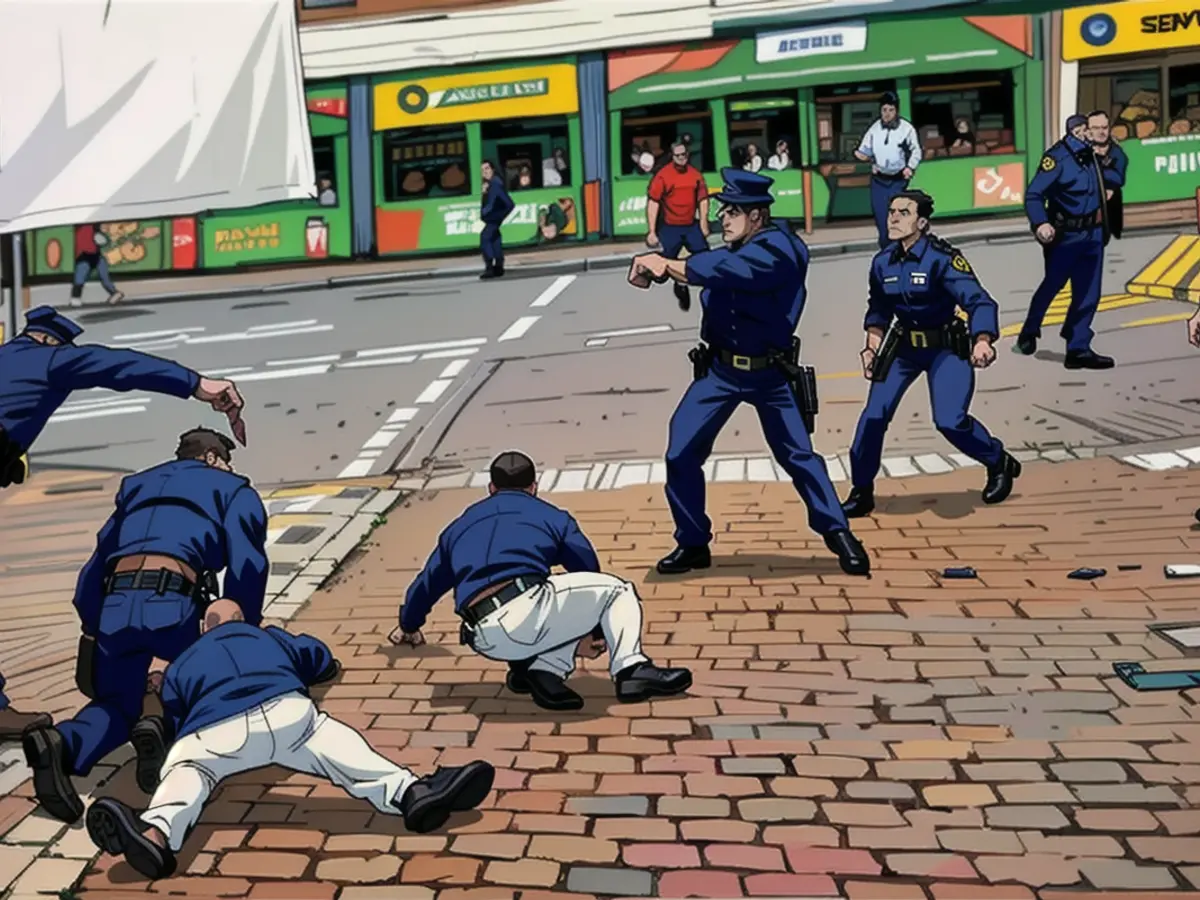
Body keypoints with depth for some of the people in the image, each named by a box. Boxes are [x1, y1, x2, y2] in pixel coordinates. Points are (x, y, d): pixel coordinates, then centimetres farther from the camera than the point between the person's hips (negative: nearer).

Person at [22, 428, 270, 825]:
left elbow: (95, 569, 29)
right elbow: (247, 565, 4)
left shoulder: (137, 487, 35)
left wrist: (91, 631, 31)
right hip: (170, 604, -4)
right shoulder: (234, 490, 20)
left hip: (115, 607, 4)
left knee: (115, 706, 20)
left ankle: (62, 743, -14)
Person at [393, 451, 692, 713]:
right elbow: (589, 572, 27)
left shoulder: (459, 526, 31)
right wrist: (594, 634, 43)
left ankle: (544, 670, 4)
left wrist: (409, 627, 59)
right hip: (527, 609, -4)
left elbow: (425, 585, 38)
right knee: (617, 590, 18)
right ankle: (630, 668, -3)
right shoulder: (551, 516, 23)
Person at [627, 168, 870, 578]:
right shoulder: (734, 248, 3)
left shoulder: (779, 250, -22)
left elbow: (718, 269, -35)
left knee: (798, 455, 2)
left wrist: (663, 263, -26)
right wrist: (657, 264, -30)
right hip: (719, 369, 6)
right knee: (680, 454, 0)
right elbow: (700, 268, -10)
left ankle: (839, 534, 19)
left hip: (768, 374, -6)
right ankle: (692, 544, 15)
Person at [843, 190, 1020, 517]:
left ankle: (1000, 463, 15)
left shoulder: (942, 257, -20)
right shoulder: (882, 263, -2)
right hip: (903, 347, 5)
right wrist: (872, 348, 1)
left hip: (947, 348, -5)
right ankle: (861, 493, 10)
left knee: (950, 420, -16)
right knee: (874, 416, -6)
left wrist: (983, 341, -46)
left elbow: (978, 300, -29)